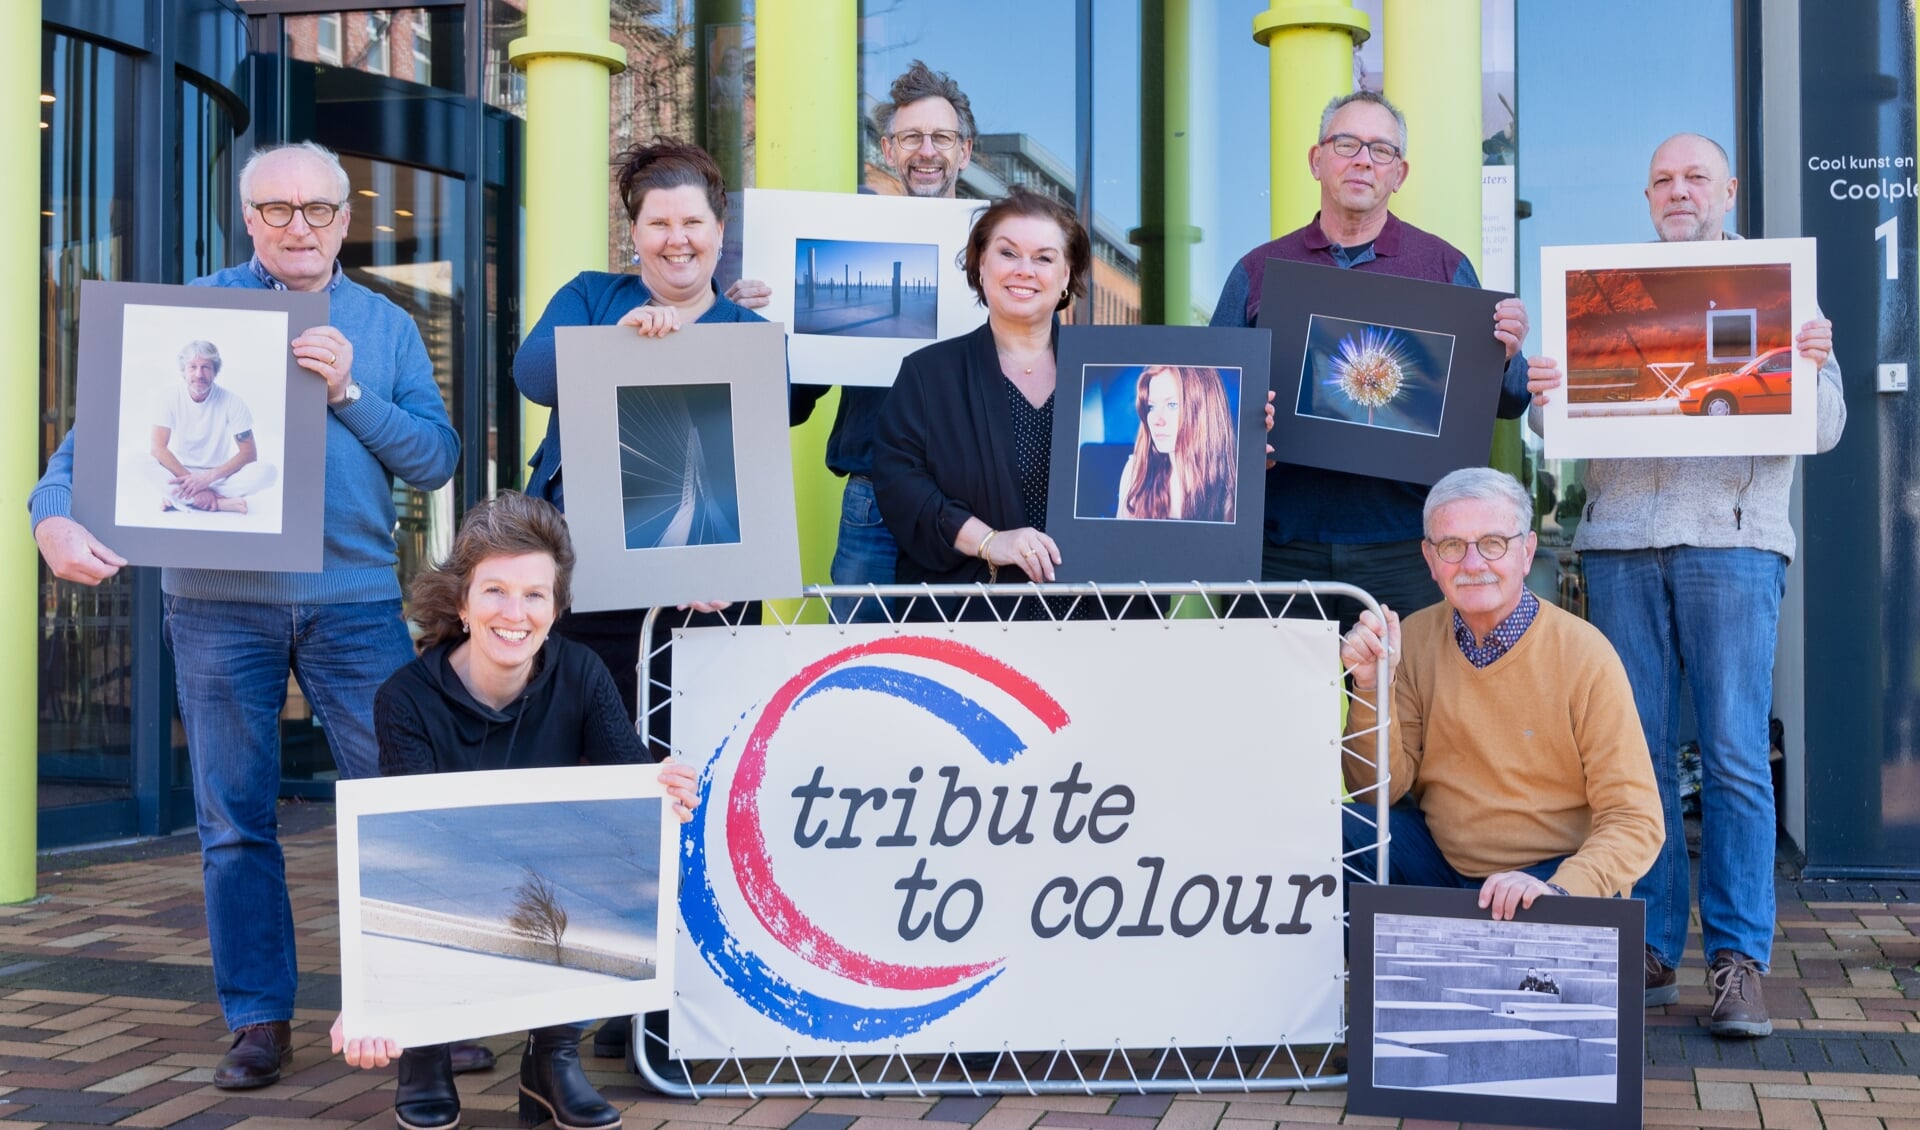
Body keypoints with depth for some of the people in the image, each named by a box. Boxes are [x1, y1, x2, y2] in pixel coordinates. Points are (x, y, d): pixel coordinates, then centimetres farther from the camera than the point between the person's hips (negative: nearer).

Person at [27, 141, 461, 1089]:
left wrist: (348, 394, -12)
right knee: (234, 820, 6)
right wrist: (55, 512, -19)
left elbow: (436, 459, 1)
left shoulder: (385, 326, 10)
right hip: (218, 601, 0)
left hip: (355, 598, 0)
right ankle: (259, 1019, 18)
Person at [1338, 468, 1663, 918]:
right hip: (1439, 865, 4)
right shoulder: (1413, 640, -1)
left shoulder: (1583, 656, -14)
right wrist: (1373, 684, -18)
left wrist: (1557, 889, -32)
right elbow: (1381, 791, -3)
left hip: (1561, 873, -4)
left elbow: (1636, 822, -14)